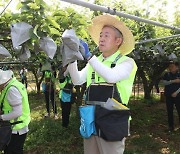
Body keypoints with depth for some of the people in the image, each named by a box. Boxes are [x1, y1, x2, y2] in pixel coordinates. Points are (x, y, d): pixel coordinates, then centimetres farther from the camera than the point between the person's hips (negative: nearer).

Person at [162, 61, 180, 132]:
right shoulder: (167, 74, 7)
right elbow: (164, 82, -7)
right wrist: (174, 81, -16)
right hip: (168, 96, 2)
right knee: (169, 111, 6)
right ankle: (171, 127, 15)